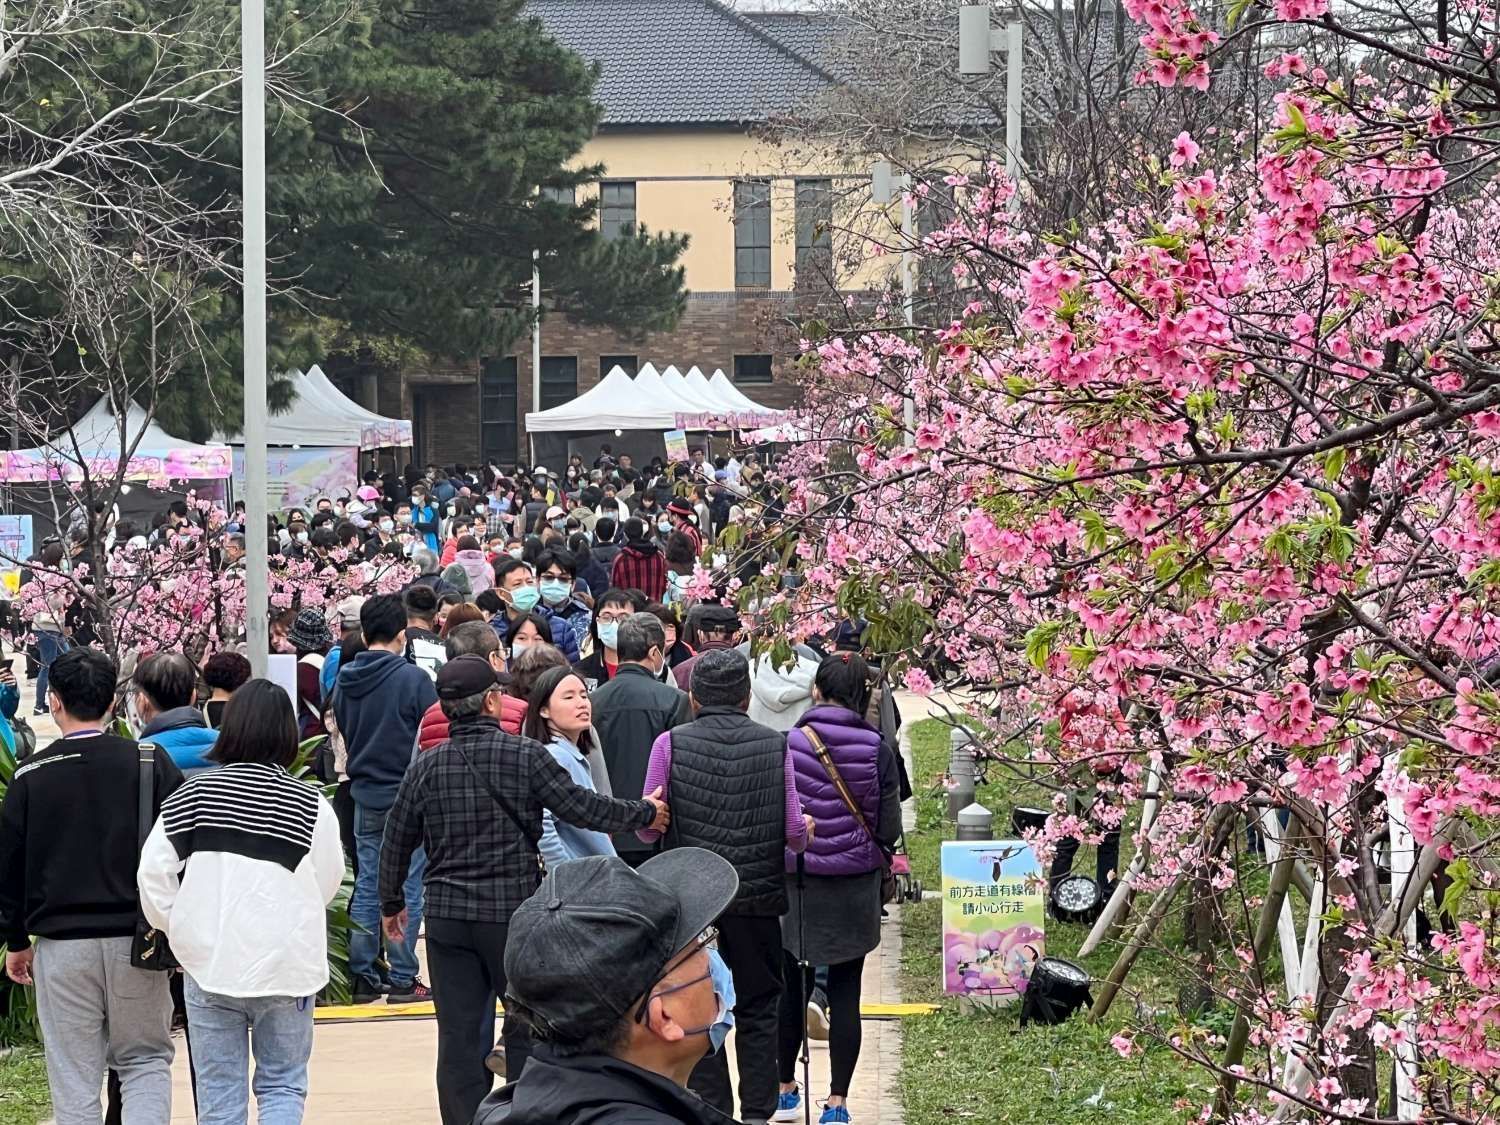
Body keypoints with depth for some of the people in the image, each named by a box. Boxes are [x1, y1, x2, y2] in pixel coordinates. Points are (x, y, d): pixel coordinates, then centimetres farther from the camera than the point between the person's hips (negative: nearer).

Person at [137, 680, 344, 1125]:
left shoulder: (193, 795, -4)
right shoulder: (310, 805, -8)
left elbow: (153, 872, -4)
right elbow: (326, 882, -1)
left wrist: (179, 927, 11)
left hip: (209, 962, 1)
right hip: (285, 966, -1)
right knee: (282, 1085, 11)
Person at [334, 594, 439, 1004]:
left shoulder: (345, 680, 2)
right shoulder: (414, 679, -14)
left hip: (364, 796, 5)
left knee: (366, 887, 11)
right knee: (407, 889, 0)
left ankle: (361, 977, 12)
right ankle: (402, 979, 1)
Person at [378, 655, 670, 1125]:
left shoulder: (427, 766, 2)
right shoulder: (525, 755, -8)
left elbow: (396, 843, 8)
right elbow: (581, 808, -8)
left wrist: (392, 903, 23)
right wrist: (645, 813, 7)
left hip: (447, 914, 2)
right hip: (515, 910, -2)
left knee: (459, 1034, 6)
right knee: (528, 1025, 11)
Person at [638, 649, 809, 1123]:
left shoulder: (670, 744, -6)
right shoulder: (775, 746, -4)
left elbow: (647, 829, -4)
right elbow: (795, 832, -6)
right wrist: (805, 831, 17)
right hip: (758, 895, 1)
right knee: (758, 1008, 12)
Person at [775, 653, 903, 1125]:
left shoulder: (789, 744, -11)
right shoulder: (877, 749, -9)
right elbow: (889, 829, -7)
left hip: (798, 882, 0)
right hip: (856, 888, 0)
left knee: (792, 987, 15)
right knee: (845, 993, 6)